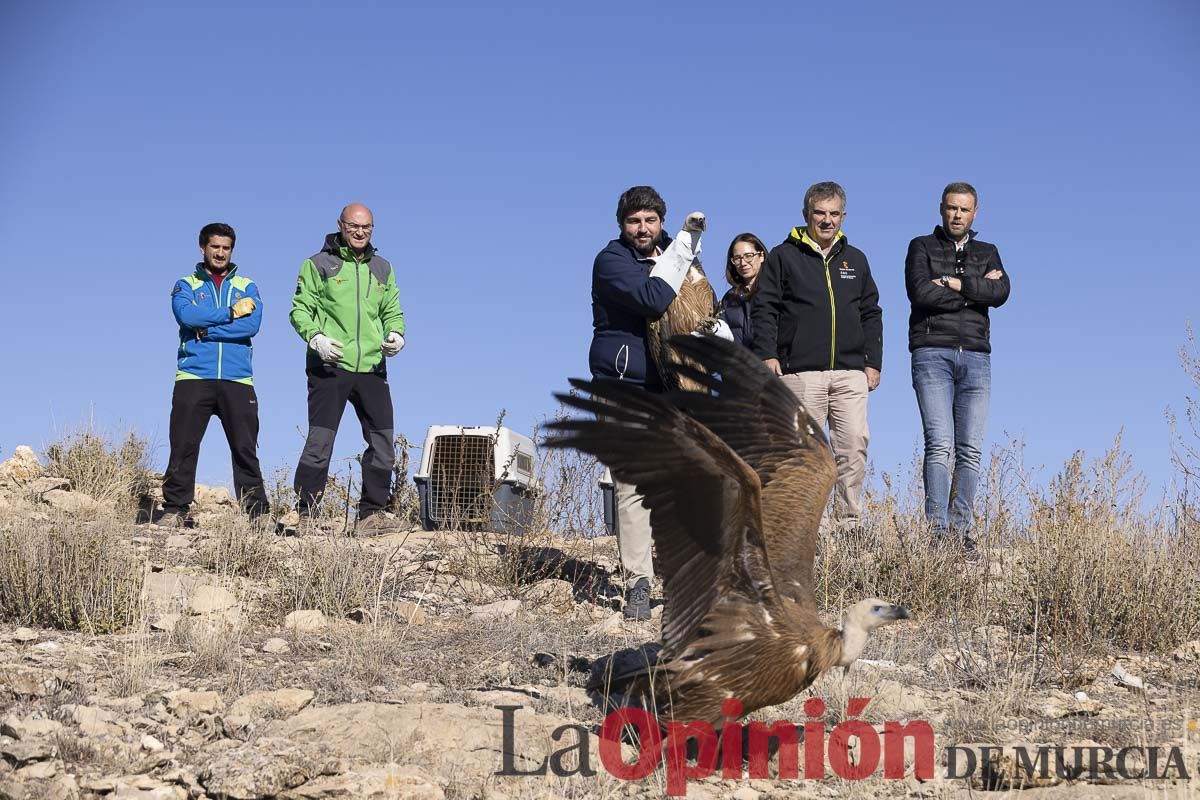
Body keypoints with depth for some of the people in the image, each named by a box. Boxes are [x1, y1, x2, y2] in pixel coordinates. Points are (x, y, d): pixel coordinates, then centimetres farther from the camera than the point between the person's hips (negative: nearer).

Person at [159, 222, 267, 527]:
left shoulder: (247, 287, 16)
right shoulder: (186, 285, 14)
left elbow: (252, 324, -3)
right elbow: (187, 315, -8)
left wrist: (205, 330, -8)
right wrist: (231, 311, -5)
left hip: (237, 379, 1)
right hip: (193, 377, 0)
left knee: (246, 448, -2)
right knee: (183, 446, -3)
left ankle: (258, 512, -1)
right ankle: (175, 510, 2)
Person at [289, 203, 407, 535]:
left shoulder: (382, 268, 18)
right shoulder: (318, 265, 4)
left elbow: (393, 311, 20)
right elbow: (300, 309, 0)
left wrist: (396, 334, -2)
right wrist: (316, 337, -17)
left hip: (372, 368, 5)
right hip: (329, 367, -4)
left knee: (383, 444, 2)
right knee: (319, 443, -5)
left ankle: (371, 514, 10)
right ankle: (306, 514, 3)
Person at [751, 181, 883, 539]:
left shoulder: (855, 260, 19)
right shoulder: (783, 256, 7)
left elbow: (871, 314, 21)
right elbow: (764, 309, 2)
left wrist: (873, 362, 12)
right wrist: (767, 355, -9)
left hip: (850, 373, 3)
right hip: (801, 372, -3)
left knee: (854, 445, -7)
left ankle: (849, 523, -1)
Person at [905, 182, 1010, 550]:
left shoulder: (987, 253, 20)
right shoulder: (922, 247, 11)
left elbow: (1001, 292, -1)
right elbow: (921, 293, -8)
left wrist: (955, 283, -8)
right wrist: (976, 289, -2)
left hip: (975, 357, 4)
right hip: (932, 353, -3)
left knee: (970, 450, -1)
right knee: (940, 445, -14)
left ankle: (960, 530, 1)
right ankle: (938, 531, -19)